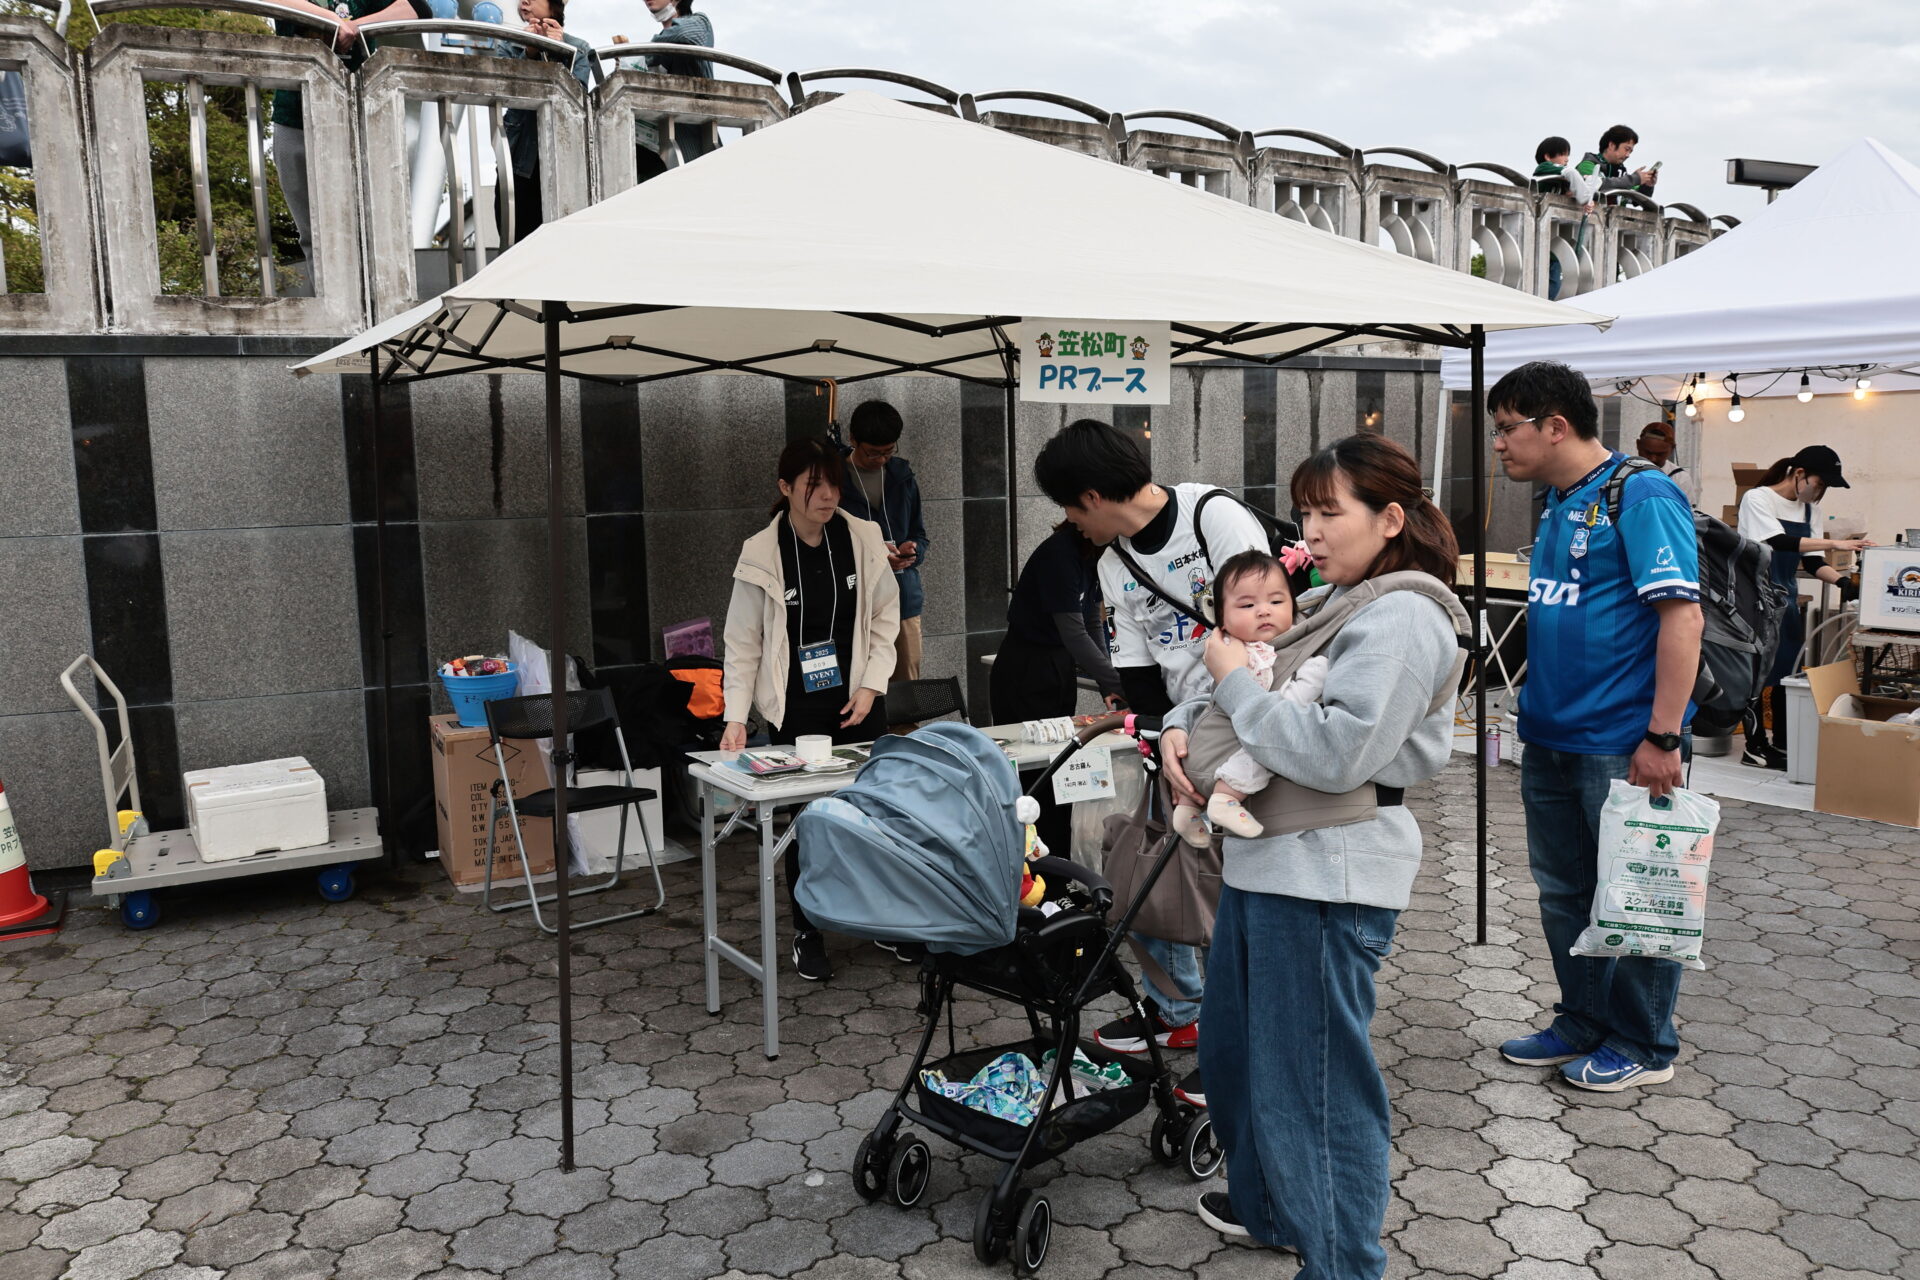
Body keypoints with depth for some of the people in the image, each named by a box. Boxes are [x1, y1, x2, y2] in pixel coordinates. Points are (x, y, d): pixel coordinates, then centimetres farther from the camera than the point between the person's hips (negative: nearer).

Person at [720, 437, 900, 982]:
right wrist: (736, 717, -10)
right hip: (796, 710, -2)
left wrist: (871, 684, -4)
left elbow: (884, 617, 6)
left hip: (858, 703, 2)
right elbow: (742, 644, -3)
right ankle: (808, 934, 21)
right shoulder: (761, 555, -7)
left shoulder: (863, 539, -2)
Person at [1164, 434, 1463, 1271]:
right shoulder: (1341, 604, 15)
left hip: (1328, 875, -10)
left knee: (1314, 1073, -1)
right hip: (1268, 857, 10)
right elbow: (1240, 660, 22)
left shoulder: (1403, 618, -14)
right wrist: (1183, 724, 3)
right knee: (1236, 1047, 22)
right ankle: (1266, 1207, 41)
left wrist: (1237, 682, -14)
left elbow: (1333, 754, -24)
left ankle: (1340, 1257, 15)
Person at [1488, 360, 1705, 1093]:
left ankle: (1644, 1046, 22)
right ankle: (1584, 1026, 32)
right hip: (1550, 737, 8)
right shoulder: (1557, 502, 12)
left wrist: (1663, 738, -22)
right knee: (1563, 893, 16)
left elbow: (1682, 616, -19)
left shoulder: (1641, 496, -14)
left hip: (1620, 744, -8)